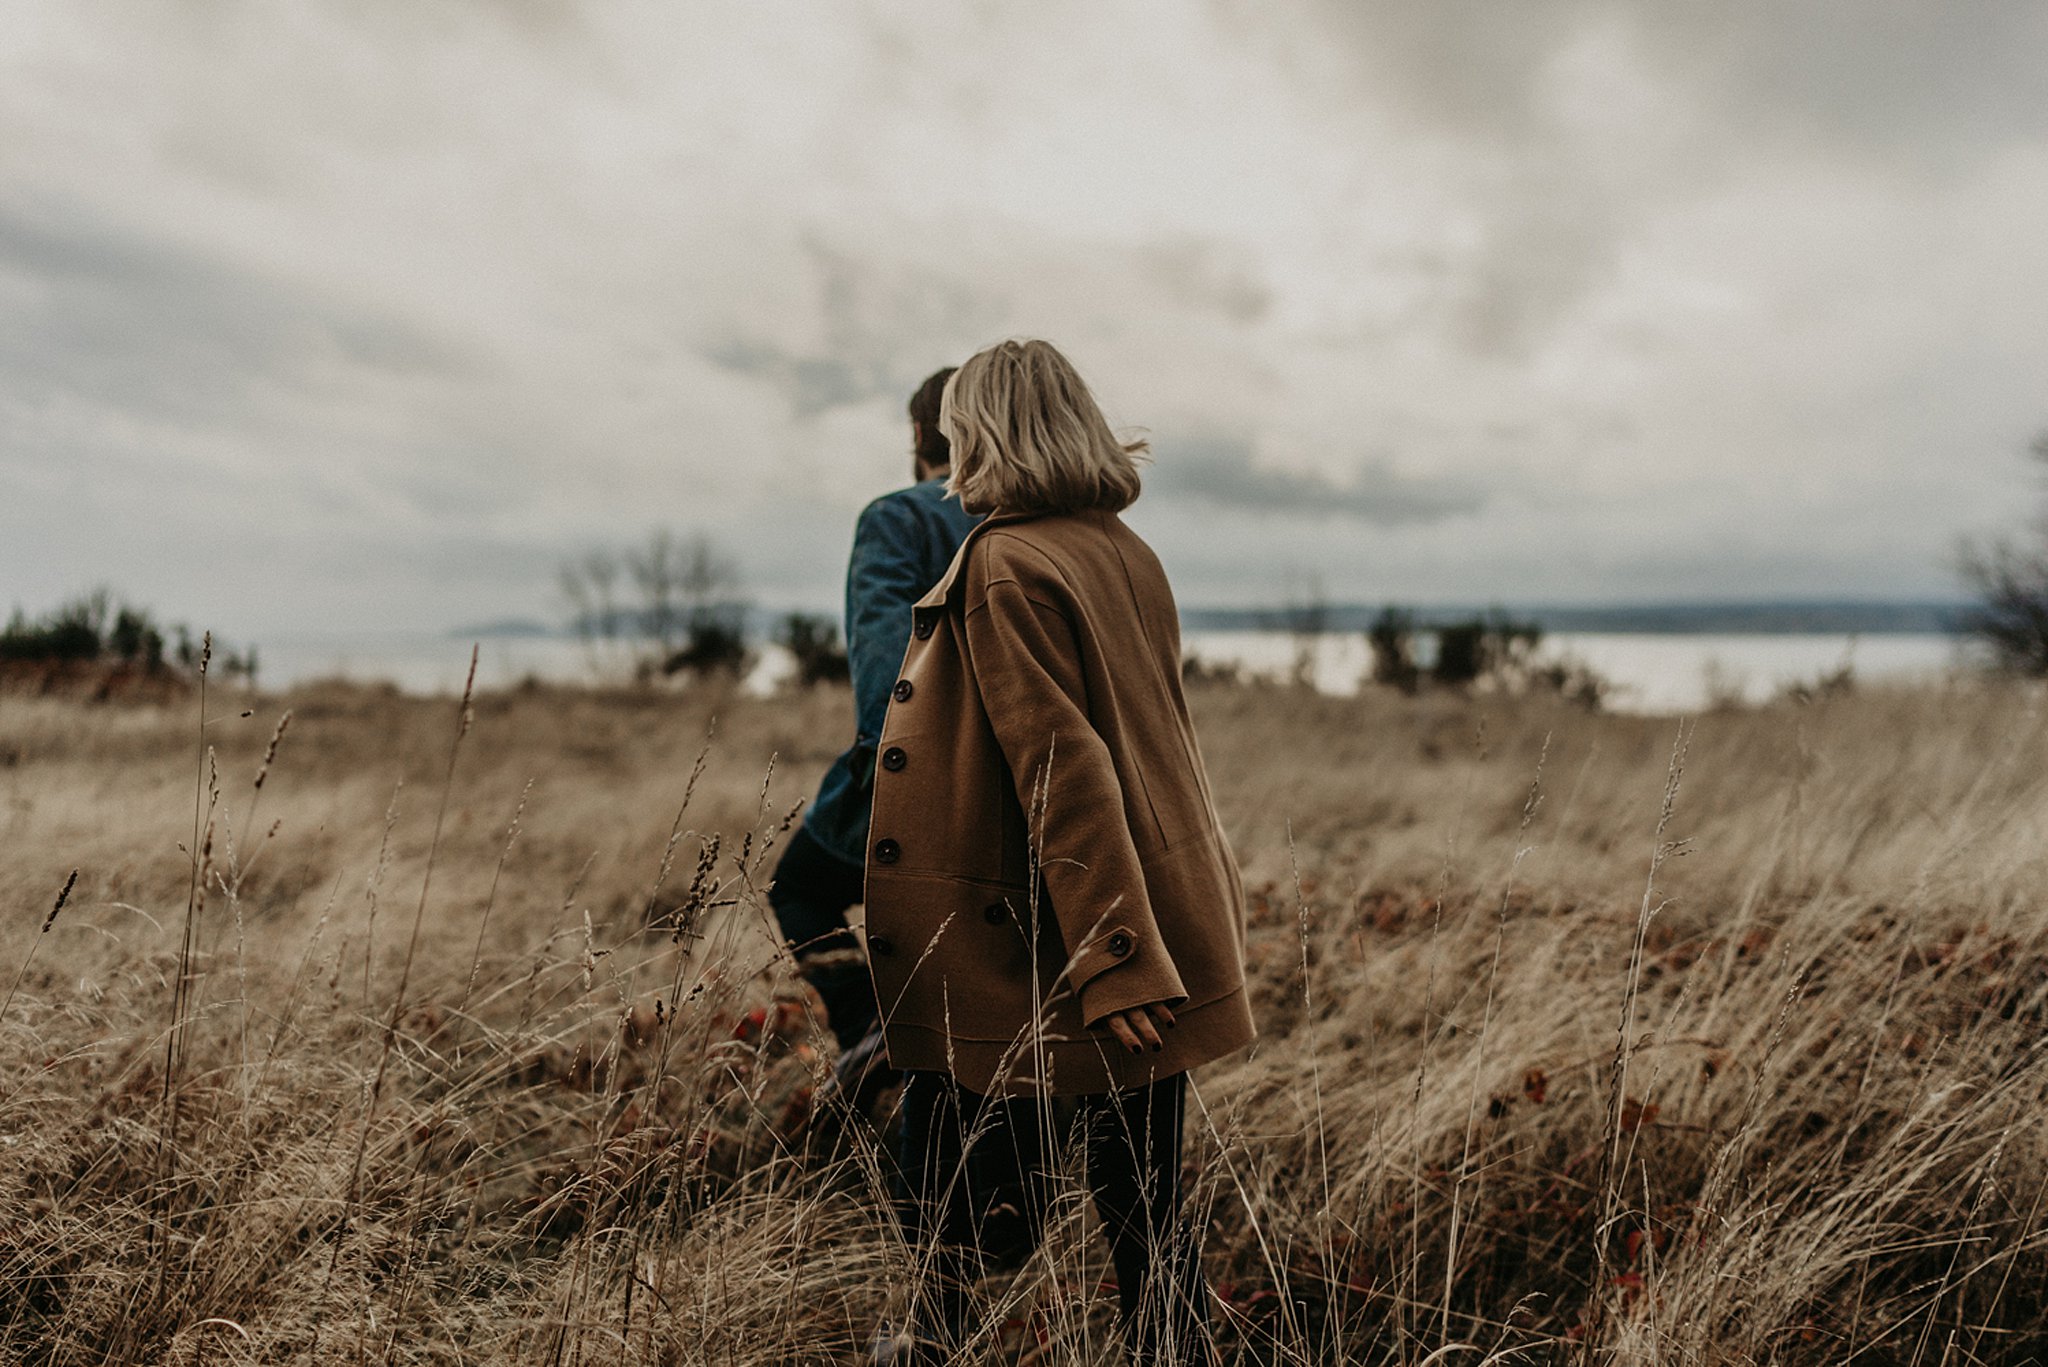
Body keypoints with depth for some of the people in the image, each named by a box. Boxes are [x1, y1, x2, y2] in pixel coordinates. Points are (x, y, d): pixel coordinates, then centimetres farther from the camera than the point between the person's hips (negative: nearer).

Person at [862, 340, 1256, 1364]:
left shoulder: (1007, 568, -14)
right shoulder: (1127, 552, 10)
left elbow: (1065, 771, -22)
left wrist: (1110, 967, -22)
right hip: (1163, 938, 8)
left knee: (947, 1179, 12)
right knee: (1146, 1211, 15)